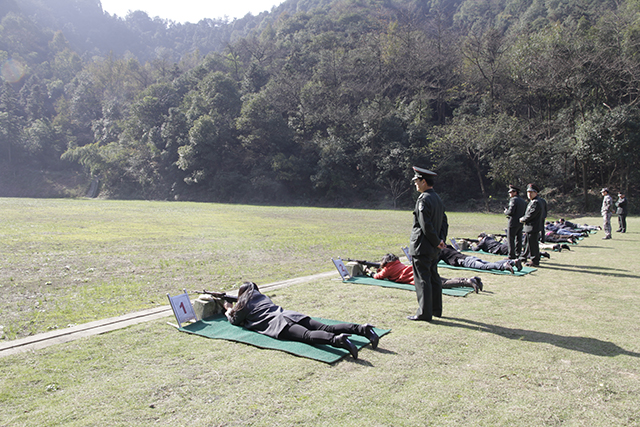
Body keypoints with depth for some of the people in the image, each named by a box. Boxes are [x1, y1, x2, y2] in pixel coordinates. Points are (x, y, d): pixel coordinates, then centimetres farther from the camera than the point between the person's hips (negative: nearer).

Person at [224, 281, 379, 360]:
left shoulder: (245, 302, 17)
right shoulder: (263, 296, 38)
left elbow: (236, 321, 28)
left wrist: (230, 313, 49)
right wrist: (234, 309, 65)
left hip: (276, 324, -7)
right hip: (289, 315, 7)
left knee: (307, 335, -31)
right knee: (326, 328, -8)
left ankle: (337, 340, -60)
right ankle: (361, 328, -27)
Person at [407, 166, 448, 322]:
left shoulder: (423, 200, -17)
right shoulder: (438, 198, 13)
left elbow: (426, 225, -22)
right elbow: (444, 222, 14)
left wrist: (437, 242, -12)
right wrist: (441, 239, 5)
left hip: (422, 247, -10)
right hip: (433, 249, 10)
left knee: (422, 279, -3)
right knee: (434, 278, 16)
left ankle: (424, 313, 2)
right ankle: (436, 309, 26)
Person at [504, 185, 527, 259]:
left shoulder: (514, 200, -11)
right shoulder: (523, 201, 16)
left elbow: (511, 211, -19)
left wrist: (506, 211, -1)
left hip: (513, 223, -9)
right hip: (520, 223, 9)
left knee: (510, 239, -4)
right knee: (518, 239, 11)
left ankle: (511, 255, -4)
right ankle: (518, 255, 14)